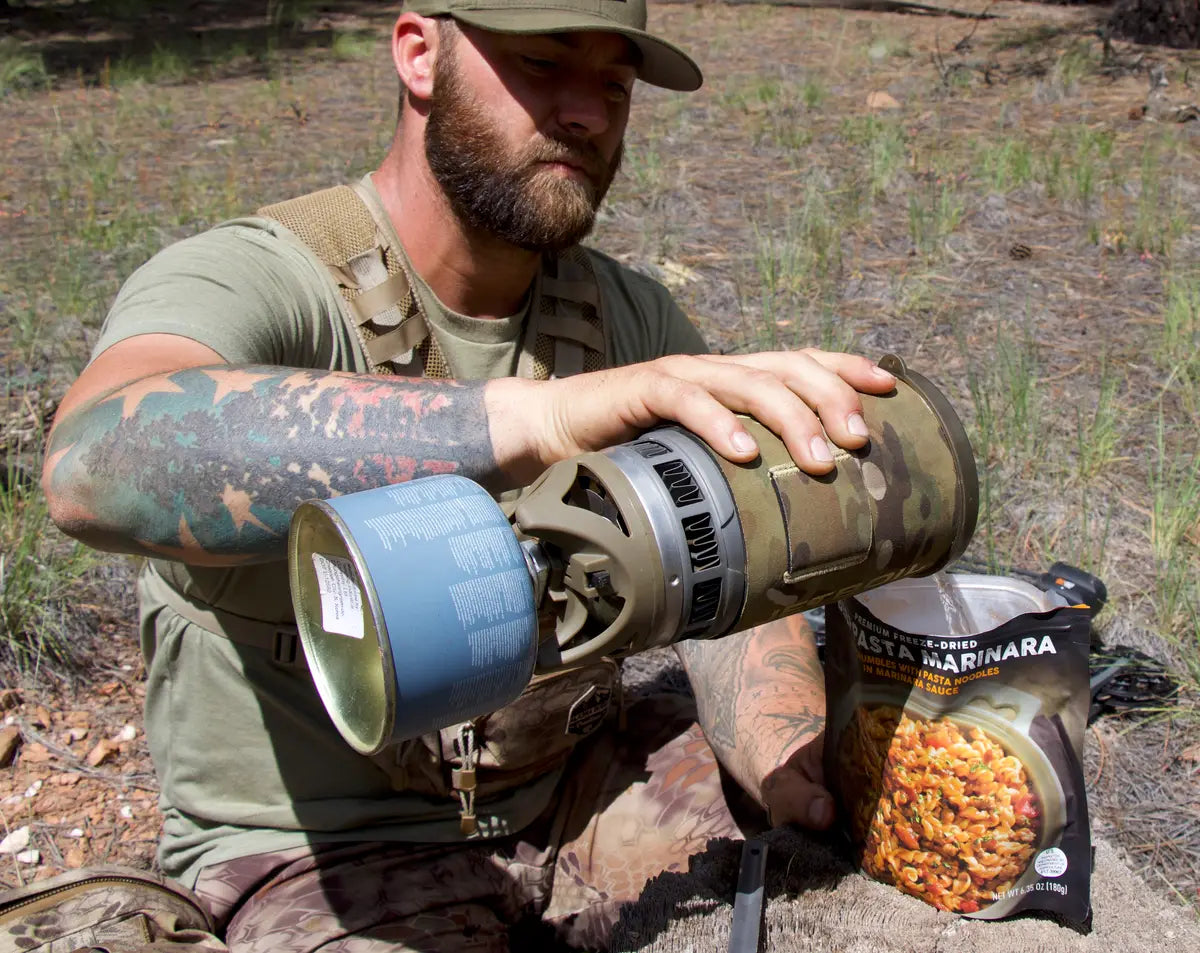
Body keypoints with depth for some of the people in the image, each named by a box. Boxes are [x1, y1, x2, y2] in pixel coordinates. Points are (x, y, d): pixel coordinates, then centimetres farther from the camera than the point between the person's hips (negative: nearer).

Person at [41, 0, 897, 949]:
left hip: (581, 776, 4)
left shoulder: (632, 317, -1)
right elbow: (99, 461, -42)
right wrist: (541, 415, -54)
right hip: (329, 844, -3)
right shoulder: (245, 281, -19)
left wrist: (806, 791, -25)